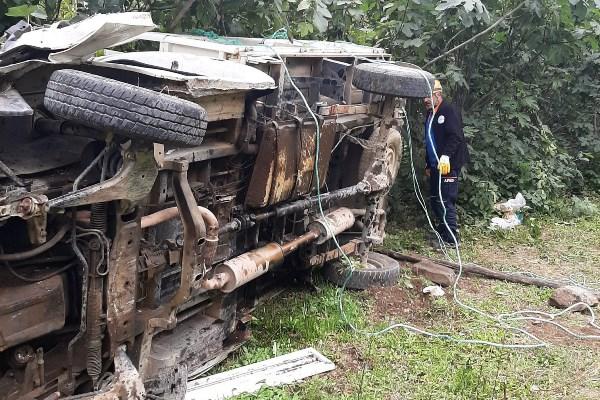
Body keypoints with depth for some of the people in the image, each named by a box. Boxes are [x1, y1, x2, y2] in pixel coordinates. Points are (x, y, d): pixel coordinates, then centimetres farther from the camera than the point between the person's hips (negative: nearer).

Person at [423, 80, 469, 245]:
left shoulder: (449, 110, -9)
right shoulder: (430, 114, 18)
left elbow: (455, 136, -20)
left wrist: (446, 155, -31)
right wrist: (428, 164, 25)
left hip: (449, 164, -9)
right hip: (436, 164, 9)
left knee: (445, 201, -10)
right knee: (434, 199, 11)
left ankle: (451, 239, -3)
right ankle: (442, 232, 24)